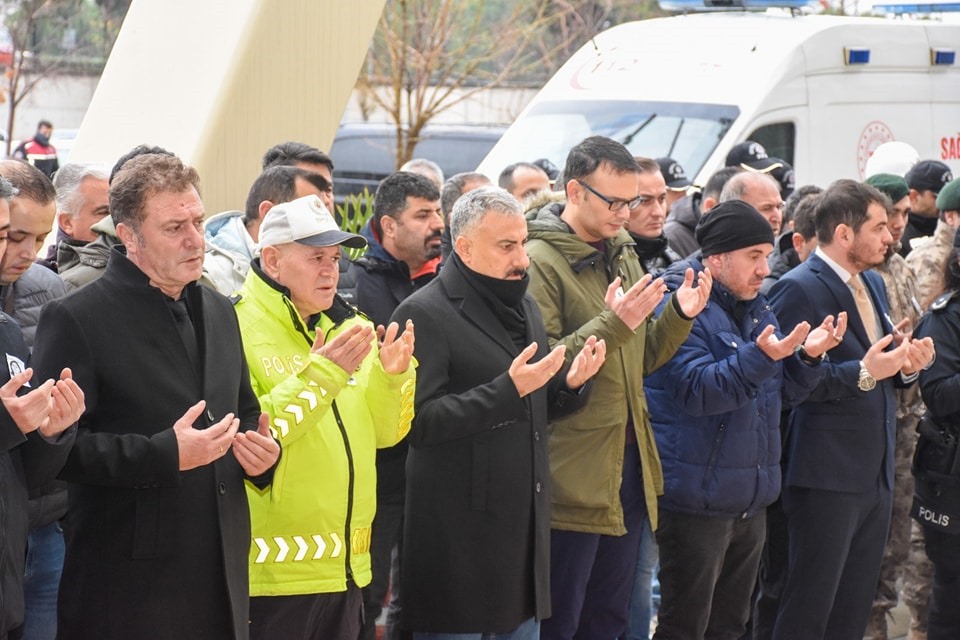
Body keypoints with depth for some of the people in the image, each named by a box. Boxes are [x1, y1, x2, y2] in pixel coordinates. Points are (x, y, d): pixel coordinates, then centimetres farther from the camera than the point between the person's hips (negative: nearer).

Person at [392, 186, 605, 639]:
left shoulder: (524, 307, 15)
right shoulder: (425, 314, -11)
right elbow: (419, 422, -18)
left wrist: (571, 384, -1)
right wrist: (509, 389, -24)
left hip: (525, 521, 8)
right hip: (459, 530, -8)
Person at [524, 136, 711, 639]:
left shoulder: (622, 255, 13)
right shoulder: (540, 261, -12)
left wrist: (679, 316, -1)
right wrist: (613, 323, -27)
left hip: (629, 466, 8)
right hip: (572, 477, -8)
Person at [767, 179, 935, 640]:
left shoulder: (872, 282, 15)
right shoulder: (798, 289, -13)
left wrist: (906, 365, 1)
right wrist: (863, 373, -24)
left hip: (875, 475, 8)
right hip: (827, 476, -8)